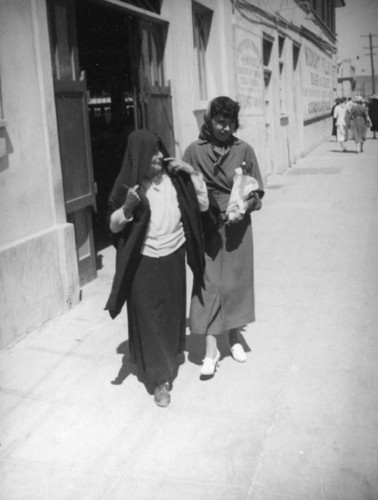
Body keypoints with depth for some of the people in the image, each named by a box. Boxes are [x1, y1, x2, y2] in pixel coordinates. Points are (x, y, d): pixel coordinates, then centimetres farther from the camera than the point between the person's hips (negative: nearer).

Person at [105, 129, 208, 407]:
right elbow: (114, 226, -5)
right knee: (148, 318, 2)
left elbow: (203, 204, 1)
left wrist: (192, 172, -9)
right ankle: (160, 378, 13)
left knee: (172, 314, 14)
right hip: (143, 263, -3)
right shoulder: (128, 185, -9)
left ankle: (169, 361, 37)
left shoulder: (173, 178, -2)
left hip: (173, 259, 3)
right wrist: (127, 207, -24)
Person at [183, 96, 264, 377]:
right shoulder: (194, 151, -4)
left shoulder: (244, 150, -1)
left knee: (237, 282, 11)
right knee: (209, 285, -1)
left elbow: (257, 192, 2)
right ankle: (211, 350, 5)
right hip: (207, 227, -1)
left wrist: (244, 207, -15)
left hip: (237, 227, 2)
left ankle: (234, 337, 31)